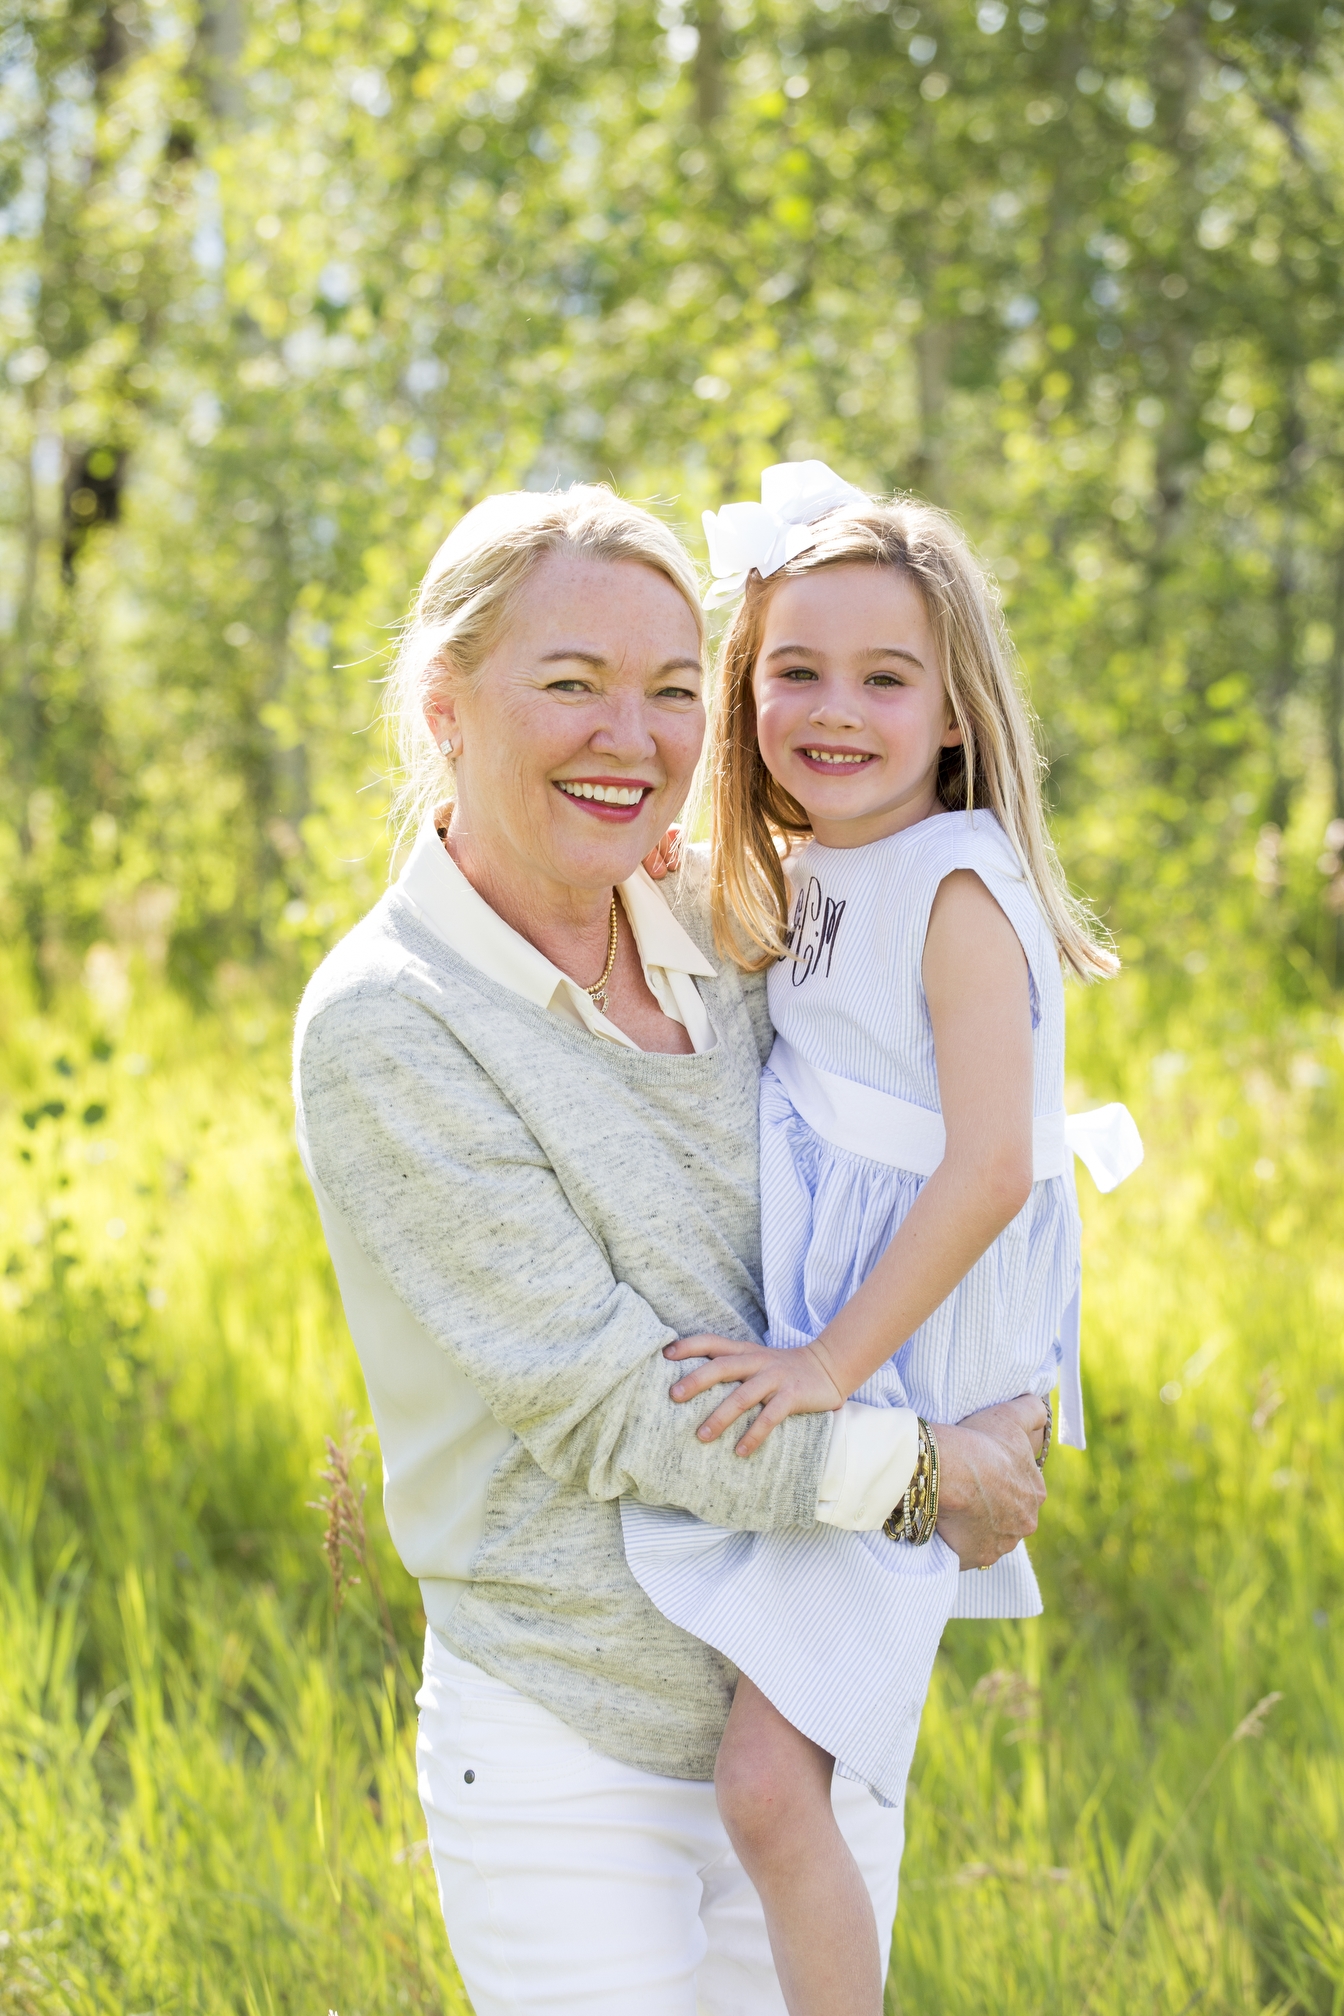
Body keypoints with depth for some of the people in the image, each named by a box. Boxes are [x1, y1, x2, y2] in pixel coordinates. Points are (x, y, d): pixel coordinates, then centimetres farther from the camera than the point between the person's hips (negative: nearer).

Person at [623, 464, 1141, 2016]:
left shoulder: (957, 891, -16)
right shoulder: (807, 884, 10)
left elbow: (993, 1165, -23)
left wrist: (838, 1362, -22)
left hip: (897, 1395, -9)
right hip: (814, 1351, 9)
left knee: (768, 1784, -13)